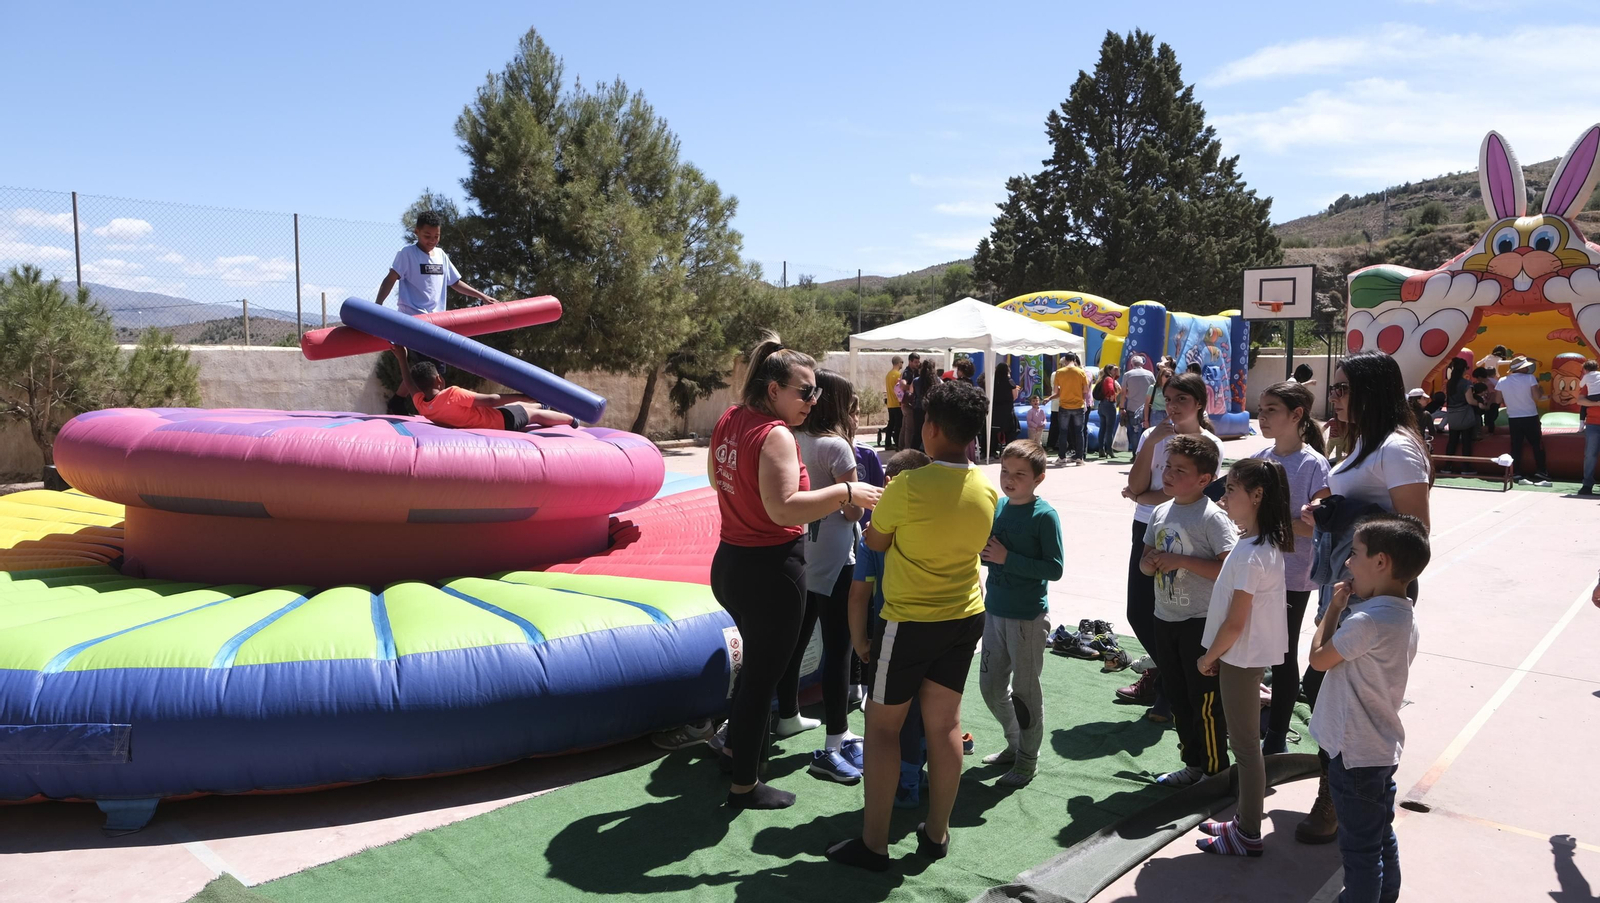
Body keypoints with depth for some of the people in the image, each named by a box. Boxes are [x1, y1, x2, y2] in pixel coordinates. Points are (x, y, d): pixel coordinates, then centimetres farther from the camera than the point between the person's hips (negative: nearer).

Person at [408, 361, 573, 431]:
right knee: (535, 414, 17)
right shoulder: (452, 394, -37)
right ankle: (572, 419, 40)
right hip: (500, 421, -8)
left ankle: (542, 405, 61)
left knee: (517, 405, 31)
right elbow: (491, 400, -32)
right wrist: (526, 397, -24)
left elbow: (410, 384, 9)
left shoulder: (420, 403, -15)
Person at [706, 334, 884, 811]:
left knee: (757, 660, 29)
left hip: (730, 562, 9)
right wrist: (846, 492, -28)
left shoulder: (730, 420, 4)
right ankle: (745, 785, 21)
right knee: (764, 673, 7)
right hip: (770, 571, -9)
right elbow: (783, 508, -33)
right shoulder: (776, 436, -23)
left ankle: (735, 746, 45)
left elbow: (717, 477, 20)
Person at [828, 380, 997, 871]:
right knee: (945, 724, 15)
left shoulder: (909, 486, -21)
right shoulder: (987, 489, -3)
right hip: (966, 617, 6)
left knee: (882, 726, 7)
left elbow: (876, 541, -7)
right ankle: (937, 833, 26)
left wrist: (886, 501, 11)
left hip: (912, 622, -6)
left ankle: (873, 844, 14)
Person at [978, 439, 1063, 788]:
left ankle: (1028, 759, 23)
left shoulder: (1044, 515, -15)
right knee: (991, 686, 15)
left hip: (1028, 617, -7)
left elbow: (1055, 568, -18)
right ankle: (1015, 744, 36)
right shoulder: (996, 506, 4)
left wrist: (1007, 558, -22)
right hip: (994, 610, 7)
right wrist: (982, 550, -9)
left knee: (1024, 689, 6)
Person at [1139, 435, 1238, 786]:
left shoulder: (1212, 517, -16)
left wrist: (1181, 561, -25)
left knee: (1205, 701, 2)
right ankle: (1194, 763, 32)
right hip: (1165, 618, 8)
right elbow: (1144, 561, 15)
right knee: (1176, 696, 17)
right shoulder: (1161, 512, 6)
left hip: (1201, 623, -7)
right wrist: (1152, 561, -8)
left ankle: (1216, 770, 19)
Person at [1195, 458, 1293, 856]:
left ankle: (1248, 836, 14)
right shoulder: (1267, 542, 5)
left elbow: (1235, 622, -23)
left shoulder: (1250, 555, -25)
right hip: (1249, 654, 10)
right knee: (1244, 741, 19)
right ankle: (1245, 819, 31)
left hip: (1241, 657, -10)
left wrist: (1208, 657, -8)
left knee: (1245, 745, 2)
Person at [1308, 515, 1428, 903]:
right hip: (1383, 747, 9)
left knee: (1359, 849, 6)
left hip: (1355, 753, -9)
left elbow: (1318, 658, -15)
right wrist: (1345, 608, 2)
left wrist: (1335, 606, -8)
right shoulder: (1406, 616, 3)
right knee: (1382, 837, 23)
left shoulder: (1366, 620, -28)